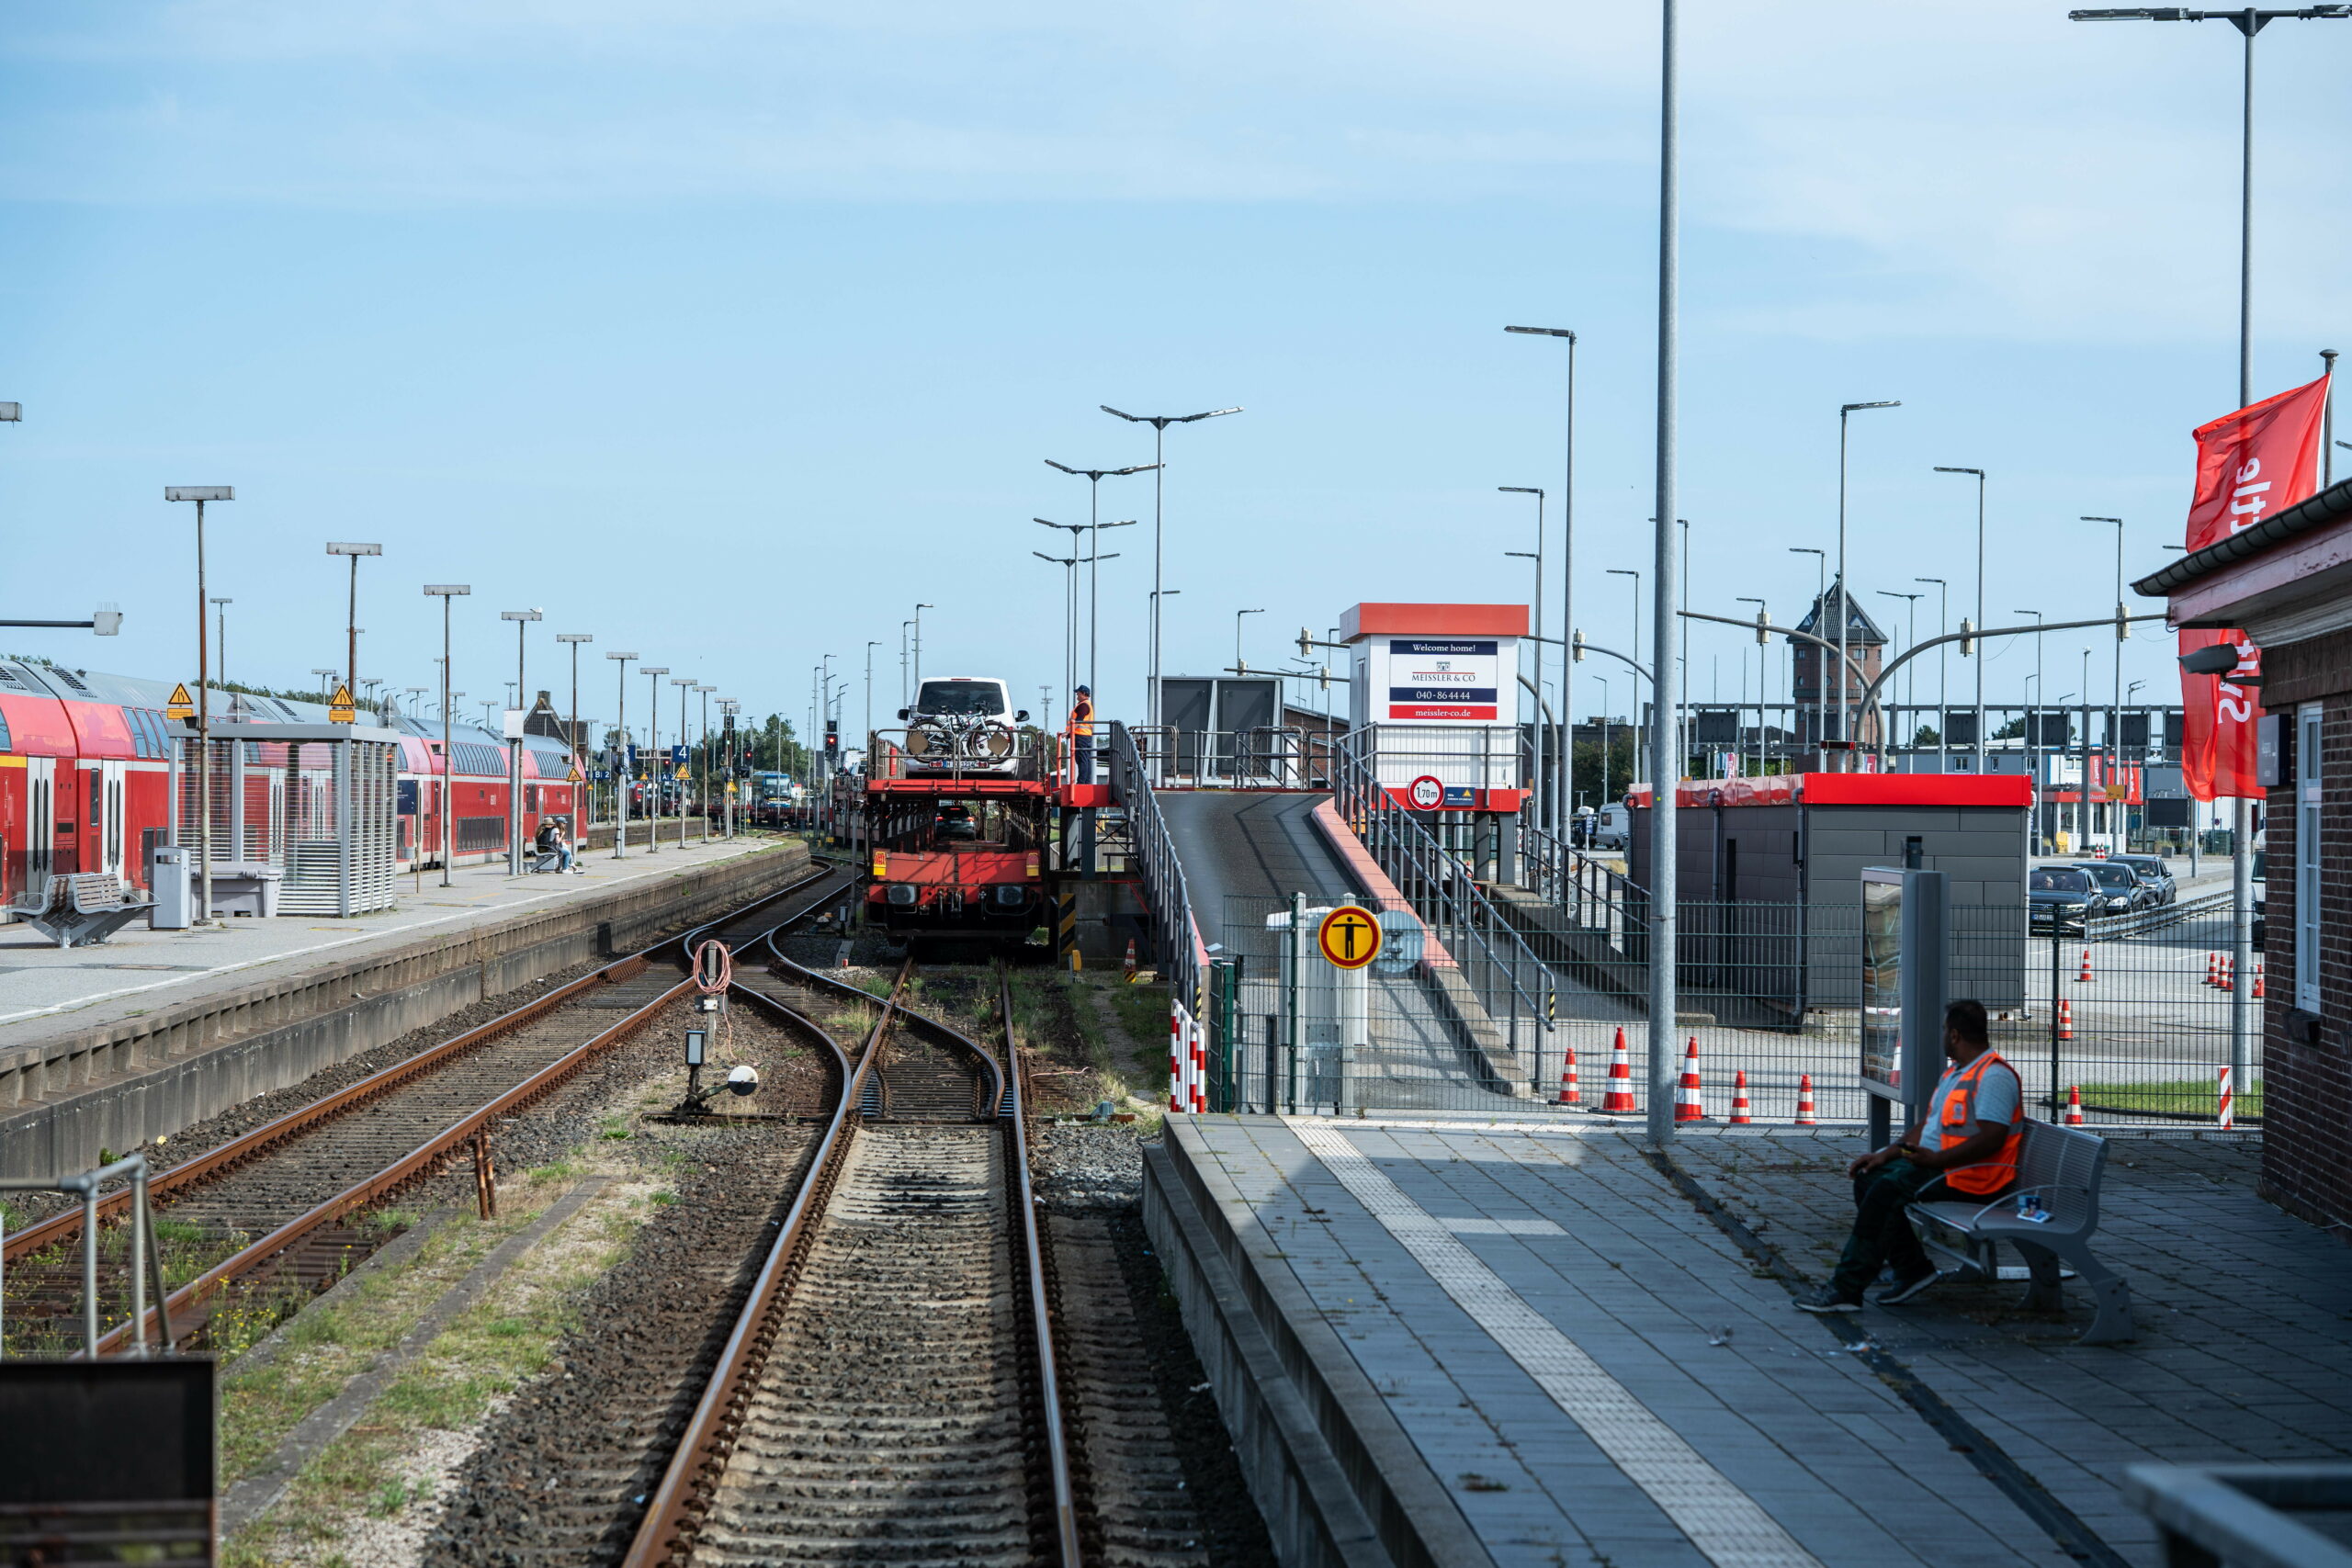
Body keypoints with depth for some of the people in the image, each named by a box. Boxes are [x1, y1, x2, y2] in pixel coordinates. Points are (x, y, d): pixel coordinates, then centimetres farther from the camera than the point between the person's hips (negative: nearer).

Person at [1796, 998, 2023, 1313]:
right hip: (1935, 1163, 11)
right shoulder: (1955, 1072, 20)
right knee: (1867, 1179, 0)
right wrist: (1886, 1154, 9)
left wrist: (1935, 1159, -24)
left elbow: (1992, 1139, -24)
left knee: (1886, 1190, -25)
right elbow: (1928, 1125, 22)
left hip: (1970, 1178, -11)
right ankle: (1912, 1269, -2)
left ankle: (1846, 1289, -25)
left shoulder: (1993, 1076, -15)